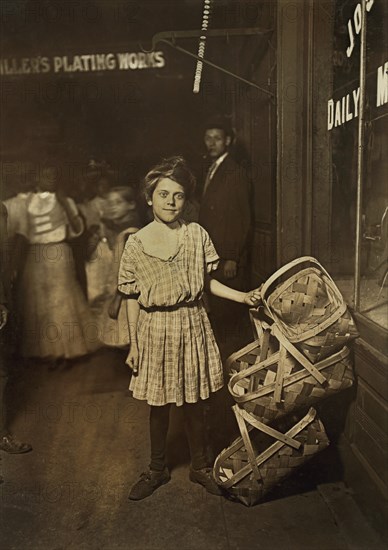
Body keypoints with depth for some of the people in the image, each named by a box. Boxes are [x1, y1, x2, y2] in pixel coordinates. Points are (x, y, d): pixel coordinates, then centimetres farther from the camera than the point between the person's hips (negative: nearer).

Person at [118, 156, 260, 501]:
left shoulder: (197, 235, -2)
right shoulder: (136, 244, -6)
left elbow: (208, 282, 6)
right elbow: (133, 300, -1)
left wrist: (243, 297, -5)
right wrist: (133, 344, 0)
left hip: (191, 327, 1)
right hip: (154, 330, 0)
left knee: (193, 402, 12)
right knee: (158, 405, 14)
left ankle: (201, 467, 34)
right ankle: (158, 469, 35)